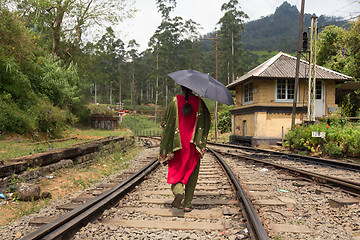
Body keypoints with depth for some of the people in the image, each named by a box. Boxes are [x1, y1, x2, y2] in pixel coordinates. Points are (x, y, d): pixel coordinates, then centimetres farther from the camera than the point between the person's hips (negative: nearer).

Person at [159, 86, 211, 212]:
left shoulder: (175, 101, -5)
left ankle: (178, 191, -16)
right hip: (193, 145, 1)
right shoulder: (199, 102, -2)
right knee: (191, 173, 11)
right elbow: (207, 120, 1)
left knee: (175, 171, 12)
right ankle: (187, 204, 14)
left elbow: (167, 122, -5)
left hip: (178, 143, -1)